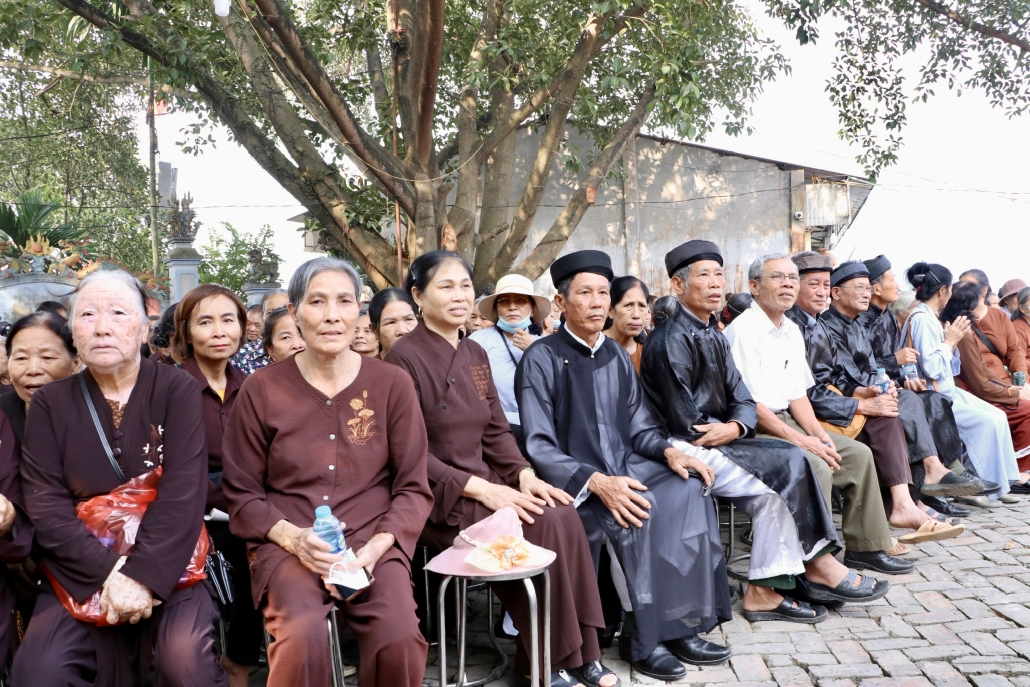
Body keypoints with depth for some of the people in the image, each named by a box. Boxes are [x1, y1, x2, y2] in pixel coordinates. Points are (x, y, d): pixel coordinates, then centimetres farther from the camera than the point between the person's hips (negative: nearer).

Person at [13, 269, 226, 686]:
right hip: (82, 572, 2)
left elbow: (183, 491, -12)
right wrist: (107, 571, -18)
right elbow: (45, 504, -5)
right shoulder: (51, 403, 4)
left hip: (166, 562, -2)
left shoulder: (177, 389, -2)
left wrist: (143, 574, -22)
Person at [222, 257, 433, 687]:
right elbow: (241, 494, 6)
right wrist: (291, 536, -12)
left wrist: (377, 546, -13)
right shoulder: (261, 389, 1)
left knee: (399, 640, -26)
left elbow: (413, 487, 4)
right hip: (287, 544, 0)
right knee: (302, 638, -30)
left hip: (372, 541, 1)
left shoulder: (392, 384, 2)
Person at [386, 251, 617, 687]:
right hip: (437, 499, -6)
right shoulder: (405, 358, -11)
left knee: (563, 516, -19)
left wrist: (524, 474, -7)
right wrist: (481, 489, -20)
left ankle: (577, 649, -7)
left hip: (484, 485, 6)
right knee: (544, 528, -24)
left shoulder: (475, 355, 12)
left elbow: (496, 431, 13)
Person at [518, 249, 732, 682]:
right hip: (575, 483, -6)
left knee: (687, 491, -20)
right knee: (635, 517, -31)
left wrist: (669, 452, -10)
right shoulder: (542, 359, -8)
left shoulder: (617, 356, 12)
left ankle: (680, 625, -11)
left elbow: (640, 428, 13)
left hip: (625, 470, 6)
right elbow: (539, 448, -14)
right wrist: (597, 483, -26)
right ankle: (642, 638, -11)